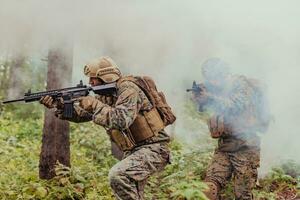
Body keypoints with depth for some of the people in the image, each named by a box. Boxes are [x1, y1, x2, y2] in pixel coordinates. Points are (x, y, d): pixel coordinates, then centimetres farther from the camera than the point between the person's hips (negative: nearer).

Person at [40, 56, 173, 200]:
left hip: (152, 149, -10)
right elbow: (83, 113, 10)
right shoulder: (105, 95, 11)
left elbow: (122, 120, -30)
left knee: (117, 175, -28)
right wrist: (58, 106, -5)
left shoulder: (128, 88, -16)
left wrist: (95, 104, -23)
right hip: (133, 151, 10)